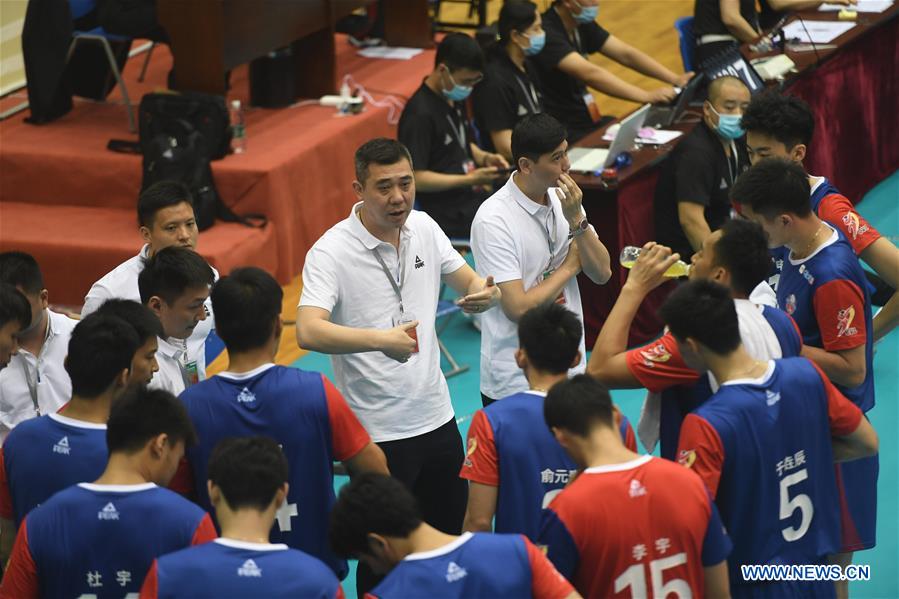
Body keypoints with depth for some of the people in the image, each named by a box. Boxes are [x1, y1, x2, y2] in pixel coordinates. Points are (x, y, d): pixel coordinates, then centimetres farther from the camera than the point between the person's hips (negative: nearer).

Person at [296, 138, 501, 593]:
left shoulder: (424, 228, 2)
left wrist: (485, 294, -14)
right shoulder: (331, 252, -17)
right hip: (378, 432, -6)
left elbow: (471, 283, 12)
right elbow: (308, 331, -31)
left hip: (437, 417, 6)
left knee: (450, 543, 17)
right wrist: (382, 339, -45)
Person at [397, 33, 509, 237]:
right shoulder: (420, 114, -18)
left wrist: (484, 157, 5)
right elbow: (415, 178, -20)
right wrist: (470, 179, -20)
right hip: (447, 214, -9)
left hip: (472, 198, 9)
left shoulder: (455, 99, 11)